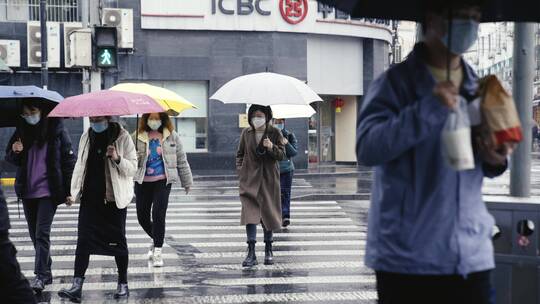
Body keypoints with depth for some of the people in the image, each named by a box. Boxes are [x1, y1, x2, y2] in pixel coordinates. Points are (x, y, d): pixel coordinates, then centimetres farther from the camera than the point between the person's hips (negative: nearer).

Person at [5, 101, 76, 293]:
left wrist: (69, 191, -8)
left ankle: (41, 275, -11)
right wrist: (14, 152, -11)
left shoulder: (57, 130, -6)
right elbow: (9, 157, 14)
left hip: (48, 191, -5)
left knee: (42, 233, -12)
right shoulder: (22, 131, 6)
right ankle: (46, 273, 20)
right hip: (27, 191, 5)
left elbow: (69, 160, -5)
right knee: (35, 234, 10)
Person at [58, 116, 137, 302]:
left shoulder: (122, 137, -5)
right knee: (83, 239, -4)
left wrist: (117, 158, -24)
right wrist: (74, 190, 10)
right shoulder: (86, 137, 8)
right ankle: (77, 285, -5)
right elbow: (80, 165, 18)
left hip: (114, 198, -3)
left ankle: (123, 284, 18)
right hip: (90, 198, 3)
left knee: (118, 240, 6)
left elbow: (133, 168, -6)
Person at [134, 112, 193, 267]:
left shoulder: (172, 136, 2)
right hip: (142, 181, 2)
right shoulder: (138, 137, 0)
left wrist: (187, 182, 13)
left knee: (158, 214, -13)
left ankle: (157, 251, -3)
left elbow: (181, 160, 9)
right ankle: (156, 240, 38)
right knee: (142, 216, 9)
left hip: (163, 180, -2)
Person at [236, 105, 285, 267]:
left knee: (269, 213, 6)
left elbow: (282, 155, -3)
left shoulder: (275, 133, 0)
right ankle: (251, 253, -13)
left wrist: (272, 147, -22)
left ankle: (268, 250, 21)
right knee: (250, 212, -11)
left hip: (269, 178, 0)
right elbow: (240, 154, 14)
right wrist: (240, 169, 0)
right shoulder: (246, 133, 5)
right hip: (250, 178, 0)